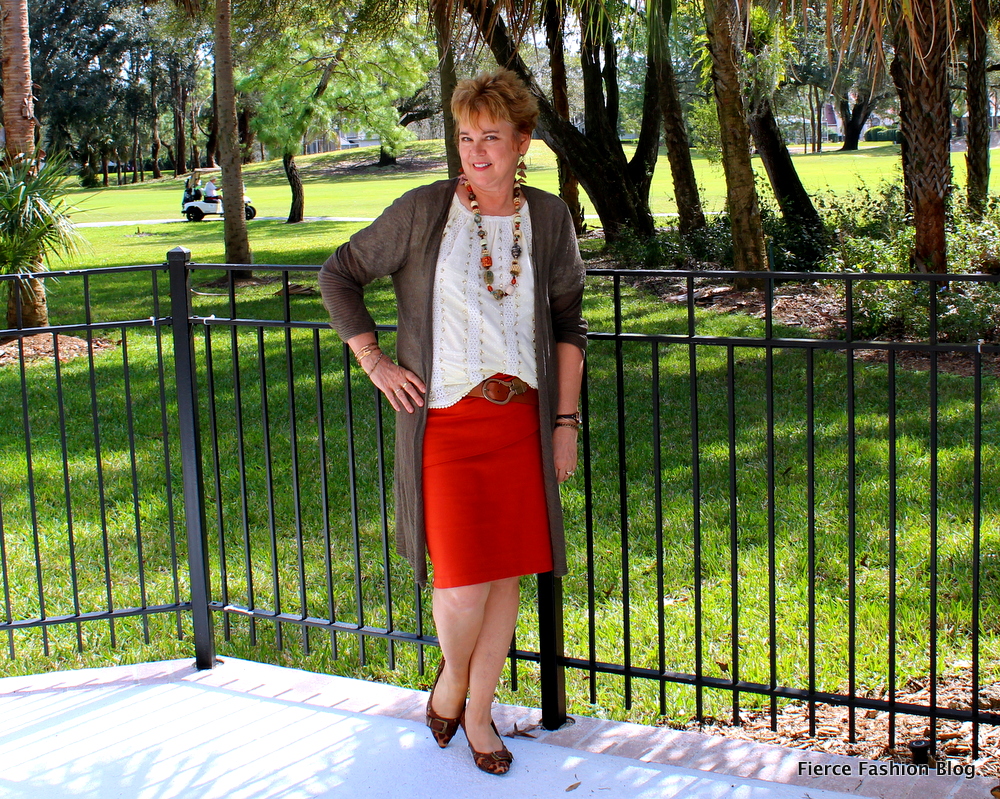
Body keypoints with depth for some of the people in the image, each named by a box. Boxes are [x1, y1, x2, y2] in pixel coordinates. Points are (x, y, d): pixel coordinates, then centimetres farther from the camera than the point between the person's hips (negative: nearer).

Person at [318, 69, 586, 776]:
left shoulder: (548, 218, 4)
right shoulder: (422, 211, -4)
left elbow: (569, 324, 11)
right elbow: (340, 276, 5)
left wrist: (566, 422, 7)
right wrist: (374, 361, -3)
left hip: (521, 420, 3)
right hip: (446, 420, -3)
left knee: (507, 571, 7)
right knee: (464, 579, -8)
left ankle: (479, 712, 26)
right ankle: (451, 678, 25)